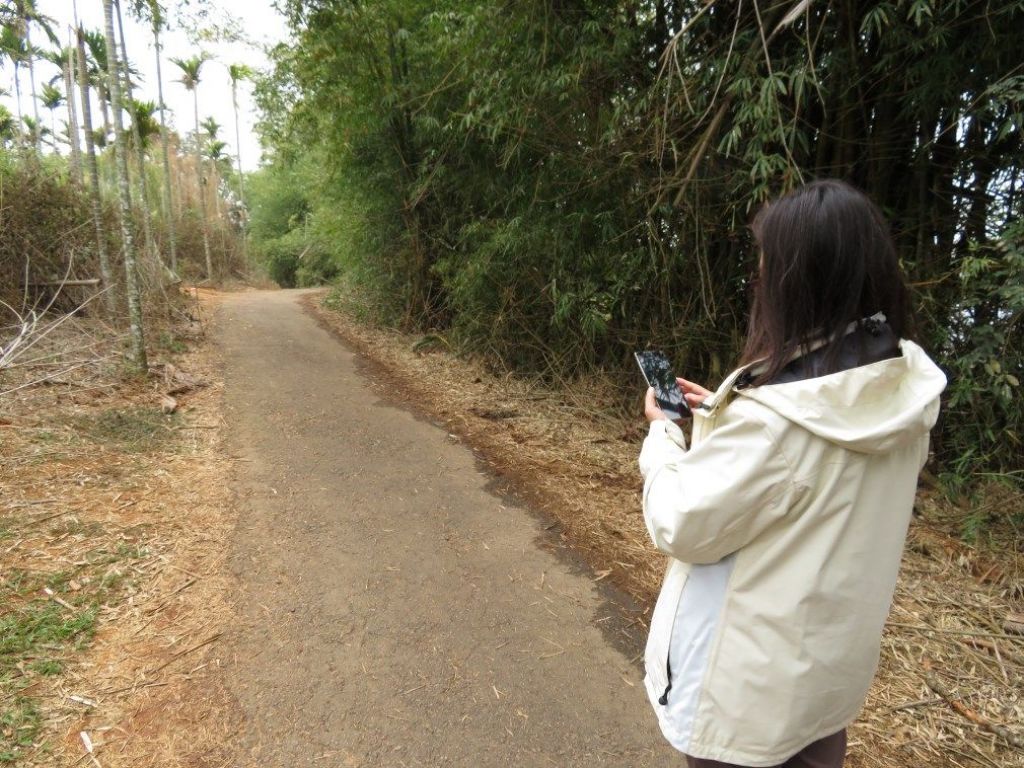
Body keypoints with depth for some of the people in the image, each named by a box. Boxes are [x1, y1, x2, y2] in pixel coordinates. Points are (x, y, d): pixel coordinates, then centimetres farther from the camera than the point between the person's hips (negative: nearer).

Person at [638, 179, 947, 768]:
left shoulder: (771, 419, -34)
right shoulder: (905, 388, -9)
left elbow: (682, 528, -21)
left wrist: (663, 434, -7)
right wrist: (720, 413, 3)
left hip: (753, 681, -6)